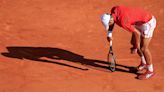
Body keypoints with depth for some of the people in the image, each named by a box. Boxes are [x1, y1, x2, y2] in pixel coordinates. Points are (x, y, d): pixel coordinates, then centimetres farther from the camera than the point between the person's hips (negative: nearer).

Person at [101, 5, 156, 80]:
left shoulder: (122, 22, -33)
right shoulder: (113, 10, -10)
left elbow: (137, 33, -24)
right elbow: (112, 20, 14)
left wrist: (135, 48, -11)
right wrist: (109, 34, 5)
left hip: (148, 22, -10)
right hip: (140, 21, 10)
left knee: (143, 48, -7)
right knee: (133, 42, 16)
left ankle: (150, 71, 11)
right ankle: (144, 63, 35)